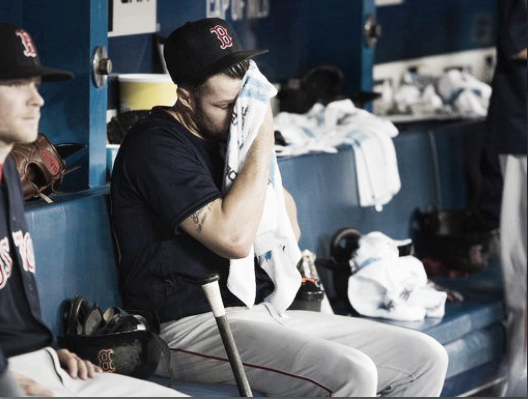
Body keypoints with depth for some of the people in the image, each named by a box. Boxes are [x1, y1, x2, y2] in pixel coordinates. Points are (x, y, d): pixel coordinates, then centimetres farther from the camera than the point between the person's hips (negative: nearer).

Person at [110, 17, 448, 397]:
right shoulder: (155, 146, -12)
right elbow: (234, 238, -23)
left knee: (426, 358, -1)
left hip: (268, 311, 9)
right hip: (195, 326, -9)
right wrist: (263, 140, -15)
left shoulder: (222, 137, 17)